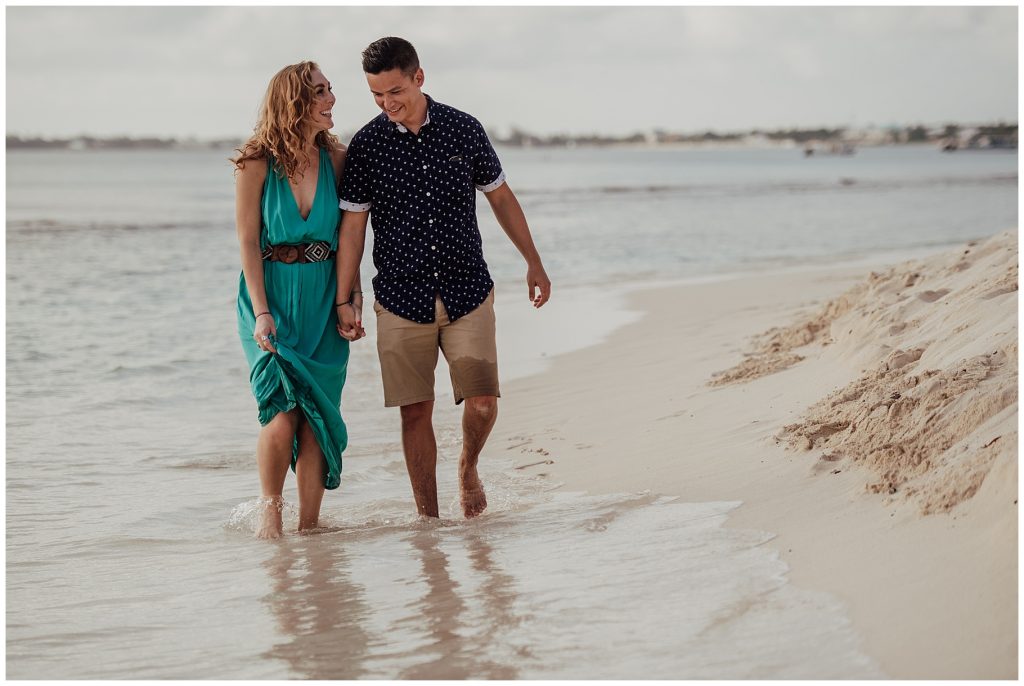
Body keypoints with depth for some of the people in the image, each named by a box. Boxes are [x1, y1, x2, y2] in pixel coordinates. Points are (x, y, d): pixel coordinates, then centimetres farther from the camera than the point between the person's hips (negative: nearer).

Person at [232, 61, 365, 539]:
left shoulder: (336, 159, 3)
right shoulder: (257, 164, -7)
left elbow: (350, 235, 10)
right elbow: (247, 242, -6)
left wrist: (353, 295, 0)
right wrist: (261, 312, -13)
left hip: (323, 298, 3)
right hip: (270, 296, -3)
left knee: (317, 414, -1)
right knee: (284, 408, -14)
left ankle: (309, 526, 6)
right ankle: (270, 511, 6)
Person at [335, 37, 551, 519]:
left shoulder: (464, 130, 0)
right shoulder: (366, 146, -3)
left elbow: (500, 197, 11)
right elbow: (352, 224, -1)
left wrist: (533, 262, 13)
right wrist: (344, 300, -5)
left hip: (468, 292, 1)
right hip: (401, 299, -1)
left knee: (482, 399, -7)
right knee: (416, 410, -1)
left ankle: (468, 469, 24)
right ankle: (428, 516, 9)